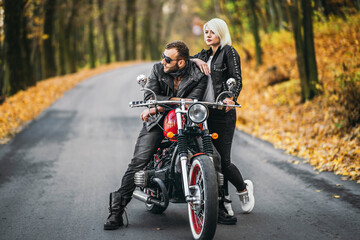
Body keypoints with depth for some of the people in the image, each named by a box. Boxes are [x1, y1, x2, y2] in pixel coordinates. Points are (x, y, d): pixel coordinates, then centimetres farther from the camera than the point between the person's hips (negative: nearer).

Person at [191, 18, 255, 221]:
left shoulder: (229, 52, 0)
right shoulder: (205, 55, 20)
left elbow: (237, 80, -10)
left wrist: (231, 98, -28)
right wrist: (196, 60, -3)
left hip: (223, 113, -6)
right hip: (204, 113, 7)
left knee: (223, 161, -7)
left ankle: (244, 188, 21)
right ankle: (224, 202, 12)